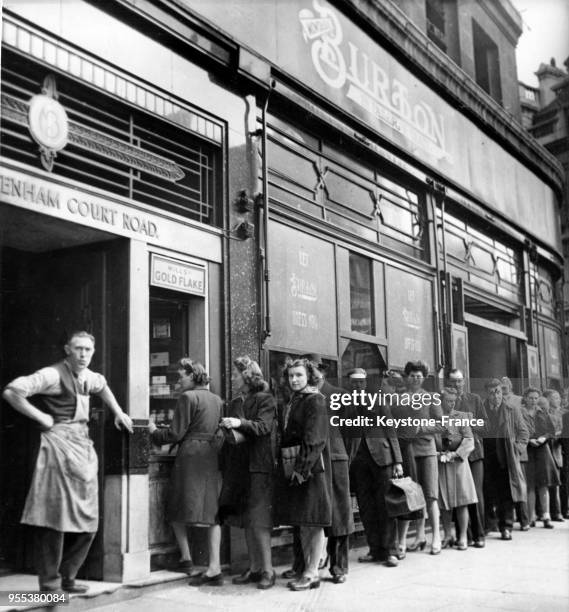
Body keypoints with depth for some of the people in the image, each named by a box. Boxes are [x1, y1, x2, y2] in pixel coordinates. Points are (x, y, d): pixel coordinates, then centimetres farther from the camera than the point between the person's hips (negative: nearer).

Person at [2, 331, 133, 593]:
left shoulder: (88, 377, 13)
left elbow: (102, 386, 38)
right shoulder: (53, 374, -11)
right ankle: (49, 584, 5)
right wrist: (42, 418, -15)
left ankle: (67, 578, 23)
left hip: (83, 446, 8)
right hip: (59, 444, -8)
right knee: (56, 515, -6)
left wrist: (118, 413, 28)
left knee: (87, 519, 10)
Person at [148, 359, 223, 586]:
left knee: (176, 510, 8)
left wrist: (154, 432, 9)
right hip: (214, 456, 7)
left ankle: (186, 560, 4)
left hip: (191, 456, -7)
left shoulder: (187, 397, -7)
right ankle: (214, 567, 2)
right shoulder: (217, 400, 14)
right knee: (212, 512, 6)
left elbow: (176, 433, -9)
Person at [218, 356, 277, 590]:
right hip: (237, 465, 7)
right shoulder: (235, 403, 15)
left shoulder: (265, 400, -4)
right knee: (245, 519, 8)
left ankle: (267, 570, -1)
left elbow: (264, 427, -18)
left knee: (258, 519, -8)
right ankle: (253, 568, 16)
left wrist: (240, 423, -30)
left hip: (258, 466, -7)